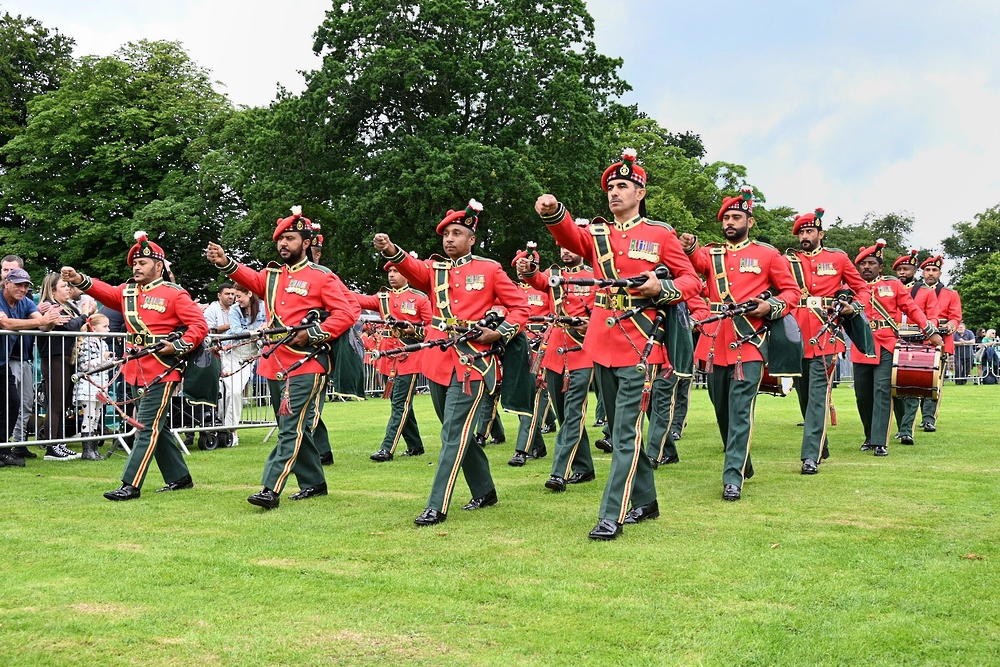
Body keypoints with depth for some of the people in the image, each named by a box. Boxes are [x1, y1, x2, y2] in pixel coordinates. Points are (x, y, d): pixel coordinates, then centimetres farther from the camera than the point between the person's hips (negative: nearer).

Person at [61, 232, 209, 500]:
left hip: (161, 374, -7)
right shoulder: (127, 291, 14)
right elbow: (104, 292, -1)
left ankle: (131, 485, -7)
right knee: (156, 428, 14)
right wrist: (79, 280, -16)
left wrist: (178, 346, -19)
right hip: (136, 373, 7)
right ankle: (180, 478, 25)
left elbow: (199, 325, -8)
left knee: (147, 428, -7)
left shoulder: (174, 294, -5)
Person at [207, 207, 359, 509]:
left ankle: (271, 490, -11)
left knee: (292, 429, -9)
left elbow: (348, 312, -9)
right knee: (292, 429, 14)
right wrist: (225, 263, -20)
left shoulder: (322, 277, -3)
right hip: (275, 365, 7)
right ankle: (314, 483, 26)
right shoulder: (272, 276, 16)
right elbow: (250, 278, -2)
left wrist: (313, 334, -16)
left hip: (305, 367, -7)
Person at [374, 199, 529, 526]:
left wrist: (500, 334, -10)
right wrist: (390, 250, -32)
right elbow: (411, 268, -11)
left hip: (472, 363, -5)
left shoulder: (490, 269, 4)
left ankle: (437, 507, -7)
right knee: (459, 432, 15)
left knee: (454, 435, -9)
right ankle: (484, 491, 31)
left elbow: (520, 306, 6)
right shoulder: (434, 269, 12)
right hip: (438, 362, 5)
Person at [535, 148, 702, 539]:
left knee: (627, 431, -7)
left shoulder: (661, 234, 2)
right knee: (621, 428, 14)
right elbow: (569, 236, -10)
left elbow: (691, 280, 2)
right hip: (602, 343, 6)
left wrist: (661, 289, -18)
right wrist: (551, 211, -31)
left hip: (638, 345, -5)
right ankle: (644, 502, 27)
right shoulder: (598, 234, 12)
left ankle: (612, 515, -5)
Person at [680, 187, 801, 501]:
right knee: (722, 409, 12)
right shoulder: (710, 253, 13)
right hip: (714, 342, 4)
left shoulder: (767, 254, 7)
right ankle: (742, 463, 31)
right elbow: (698, 263, -11)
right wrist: (690, 248, -34)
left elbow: (792, 290, 9)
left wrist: (771, 307, -11)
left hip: (749, 342, -4)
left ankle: (734, 477, -8)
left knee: (740, 409, -10)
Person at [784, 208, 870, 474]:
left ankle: (811, 455, -11)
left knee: (818, 394, -10)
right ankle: (820, 444, 30)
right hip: (796, 335, 3)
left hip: (824, 335, -3)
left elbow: (862, 289, 14)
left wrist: (854, 307, -5)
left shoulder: (838, 258, 9)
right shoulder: (788, 260, 11)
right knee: (803, 394, 11)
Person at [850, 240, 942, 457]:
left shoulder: (893, 284, 7)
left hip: (886, 347, -2)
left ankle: (880, 442, -10)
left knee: (882, 392, -11)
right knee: (863, 396, 6)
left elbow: (911, 308, 6)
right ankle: (870, 437, 23)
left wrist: (930, 332, 0)